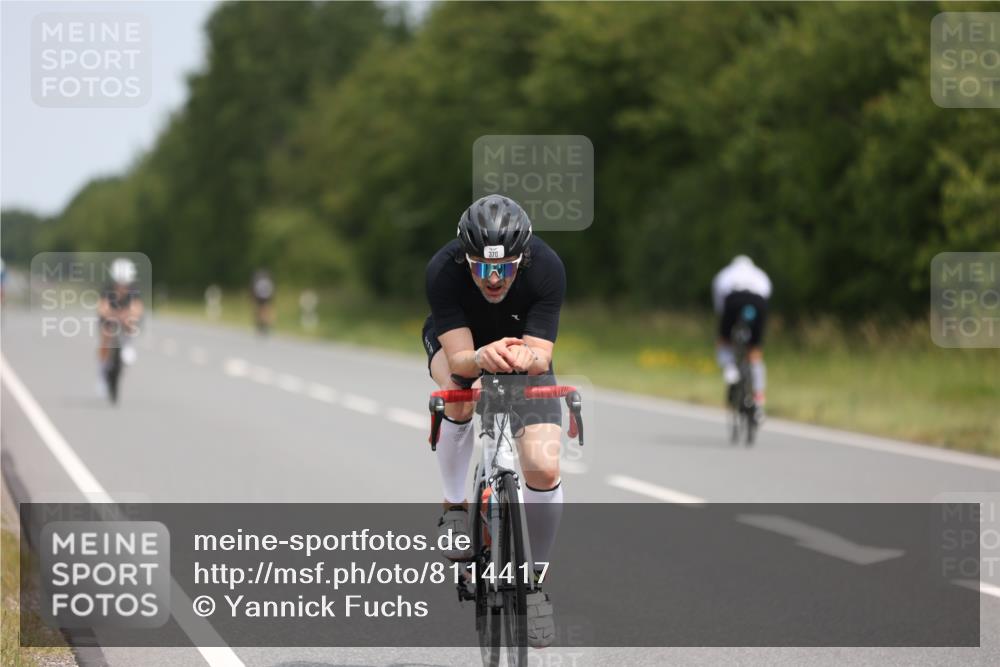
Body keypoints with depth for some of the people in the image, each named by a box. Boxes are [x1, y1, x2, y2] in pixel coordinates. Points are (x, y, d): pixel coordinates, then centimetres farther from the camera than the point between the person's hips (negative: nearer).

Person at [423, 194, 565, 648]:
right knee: (460, 399, -36)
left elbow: (542, 356, -32)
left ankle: (534, 583, 3)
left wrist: (526, 357, -55)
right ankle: (455, 508, -9)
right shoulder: (443, 270, -34)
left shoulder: (546, 268, -33)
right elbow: (459, 358, -37)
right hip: (458, 345, 0)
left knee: (544, 469, -18)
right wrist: (483, 358, -59)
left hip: (523, 351, 0)